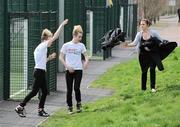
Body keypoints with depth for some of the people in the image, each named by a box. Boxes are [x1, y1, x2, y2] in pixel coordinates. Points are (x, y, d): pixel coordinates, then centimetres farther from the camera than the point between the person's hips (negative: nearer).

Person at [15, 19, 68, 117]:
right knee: (34, 91, -8)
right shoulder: (43, 46, -9)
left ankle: (40, 110, 14)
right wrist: (62, 25, -11)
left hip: (40, 71, 10)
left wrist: (49, 58, 16)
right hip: (40, 72, -10)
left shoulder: (39, 48, 18)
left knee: (45, 91, 10)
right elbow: (55, 36, -15)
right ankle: (20, 107, -6)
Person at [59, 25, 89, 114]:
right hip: (69, 70, 0)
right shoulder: (66, 45, -1)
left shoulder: (81, 45, 4)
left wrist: (86, 61, -11)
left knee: (76, 88, -11)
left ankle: (79, 103, 12)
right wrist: (67, 66, -9)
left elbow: (86, 56, 11)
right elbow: (61, 57, 2)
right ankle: (69, 107, 14)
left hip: (78, 70, 0)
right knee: (69, 89, 2)